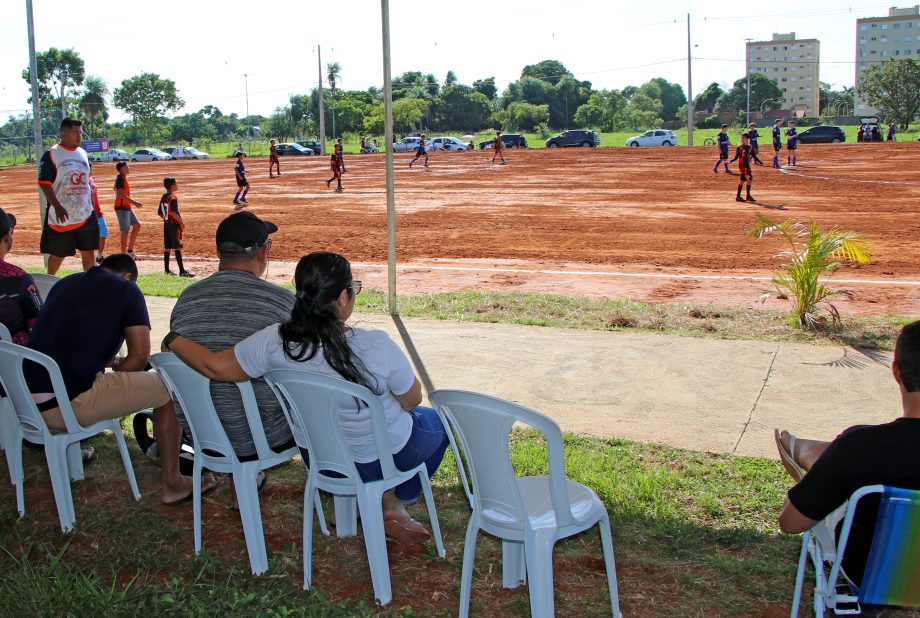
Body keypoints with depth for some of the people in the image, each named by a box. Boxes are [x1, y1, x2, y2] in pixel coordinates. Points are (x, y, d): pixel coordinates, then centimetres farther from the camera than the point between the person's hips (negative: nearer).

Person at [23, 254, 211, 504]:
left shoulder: (63, 283, 20)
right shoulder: (127, 290, 1)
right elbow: (140, 355, -6)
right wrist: (116, 374, 11)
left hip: (26, 400, 8)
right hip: (67, 404, -8)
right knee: (167, 389, 6)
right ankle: (171, 484, 8)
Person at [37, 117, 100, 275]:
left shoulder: (83, 153, 10)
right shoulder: (51, 155, -8)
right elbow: (44, 183, -13)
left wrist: (93, 206, 15)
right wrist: (58, 207, -23)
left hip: (86, 215, 5)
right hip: (61, 216, -5)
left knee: (89, 251, 4)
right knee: (58, 254, 8)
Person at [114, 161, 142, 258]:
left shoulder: (123, 178, 15)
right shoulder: (120, 179, -15)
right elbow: (121, 195, -25)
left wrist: (133, 202, 19)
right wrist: (134, 202, -25)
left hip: (126, 207, 10)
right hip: (122, 208, -10)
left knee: (137, 226, 12)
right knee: (125, 231, -5)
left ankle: (130, 250, 16)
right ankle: (123, 254, 1)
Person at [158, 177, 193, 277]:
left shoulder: (163, 197, 12)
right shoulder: (173, 197, -13)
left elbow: (159, 213, 15)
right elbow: (173, 212, -24)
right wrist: (181, 222, -20)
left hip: (166, 224, 9)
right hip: (174, 224, -8)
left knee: (167, 247, 12)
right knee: (177, 247, -9)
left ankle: (166, 269, 16)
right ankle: (182, 271, -10)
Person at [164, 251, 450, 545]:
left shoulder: (275, 342, -25)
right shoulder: (378, 346, -32)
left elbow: (215, 367, -14)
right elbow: (411, 400, -16)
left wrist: (174, 340, 6)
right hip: (384, 457, -4)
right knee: (434, 421, 29)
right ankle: (396, 504, 29)